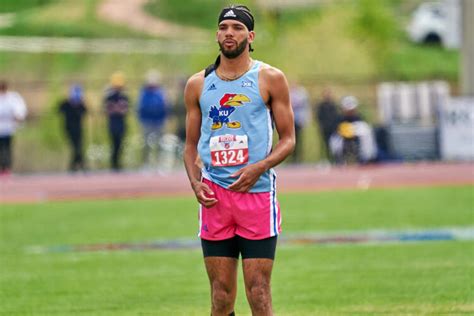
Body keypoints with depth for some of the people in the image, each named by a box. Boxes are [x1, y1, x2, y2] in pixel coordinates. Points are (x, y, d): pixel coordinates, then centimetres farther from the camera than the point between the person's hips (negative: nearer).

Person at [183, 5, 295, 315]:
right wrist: (195, 182, -2)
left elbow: (288, 139, 3)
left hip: (257, 191, -3)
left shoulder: (270, 79, 3)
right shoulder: (198, 84, 11)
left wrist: (259, 168, -14)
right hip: (215, 196, 3)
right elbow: (191, 144, 16)